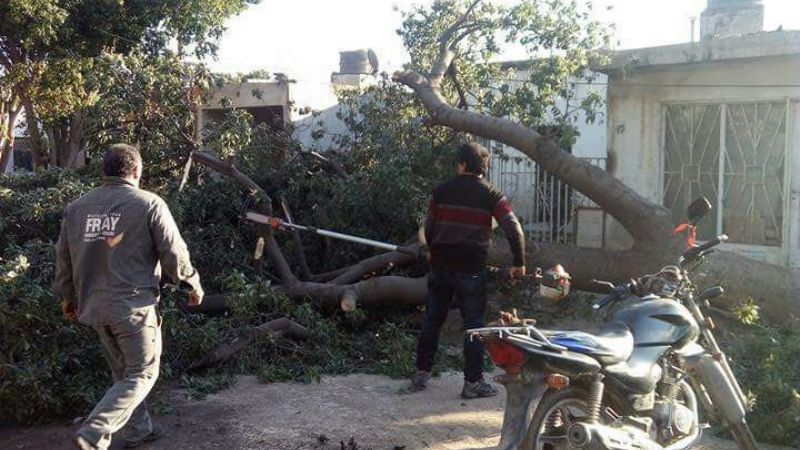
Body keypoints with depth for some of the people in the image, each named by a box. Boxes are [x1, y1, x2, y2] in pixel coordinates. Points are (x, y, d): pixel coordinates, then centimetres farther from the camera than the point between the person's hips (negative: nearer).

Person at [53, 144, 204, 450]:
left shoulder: (76, 207, 6)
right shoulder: (149, 205, -9)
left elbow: (64, 259, 13)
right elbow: (174, 254, -8)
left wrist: (67, 297, 27)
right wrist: (194, 284, 9)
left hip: (94, 306, 6)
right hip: (133, 305, -6)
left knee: (122, 371, 21)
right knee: (142, 374, 5)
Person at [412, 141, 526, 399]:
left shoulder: (442, 191, 3)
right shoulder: (491, 195, -3)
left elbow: (428, 228, 9)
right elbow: (513, 230, -11)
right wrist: (519, 263, -1)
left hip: (440, 265, 3)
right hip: (471, 269, -3)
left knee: (432, 320, 14)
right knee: (473, 325, 5)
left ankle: (422, 373, 19)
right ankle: (473, 382, 7)